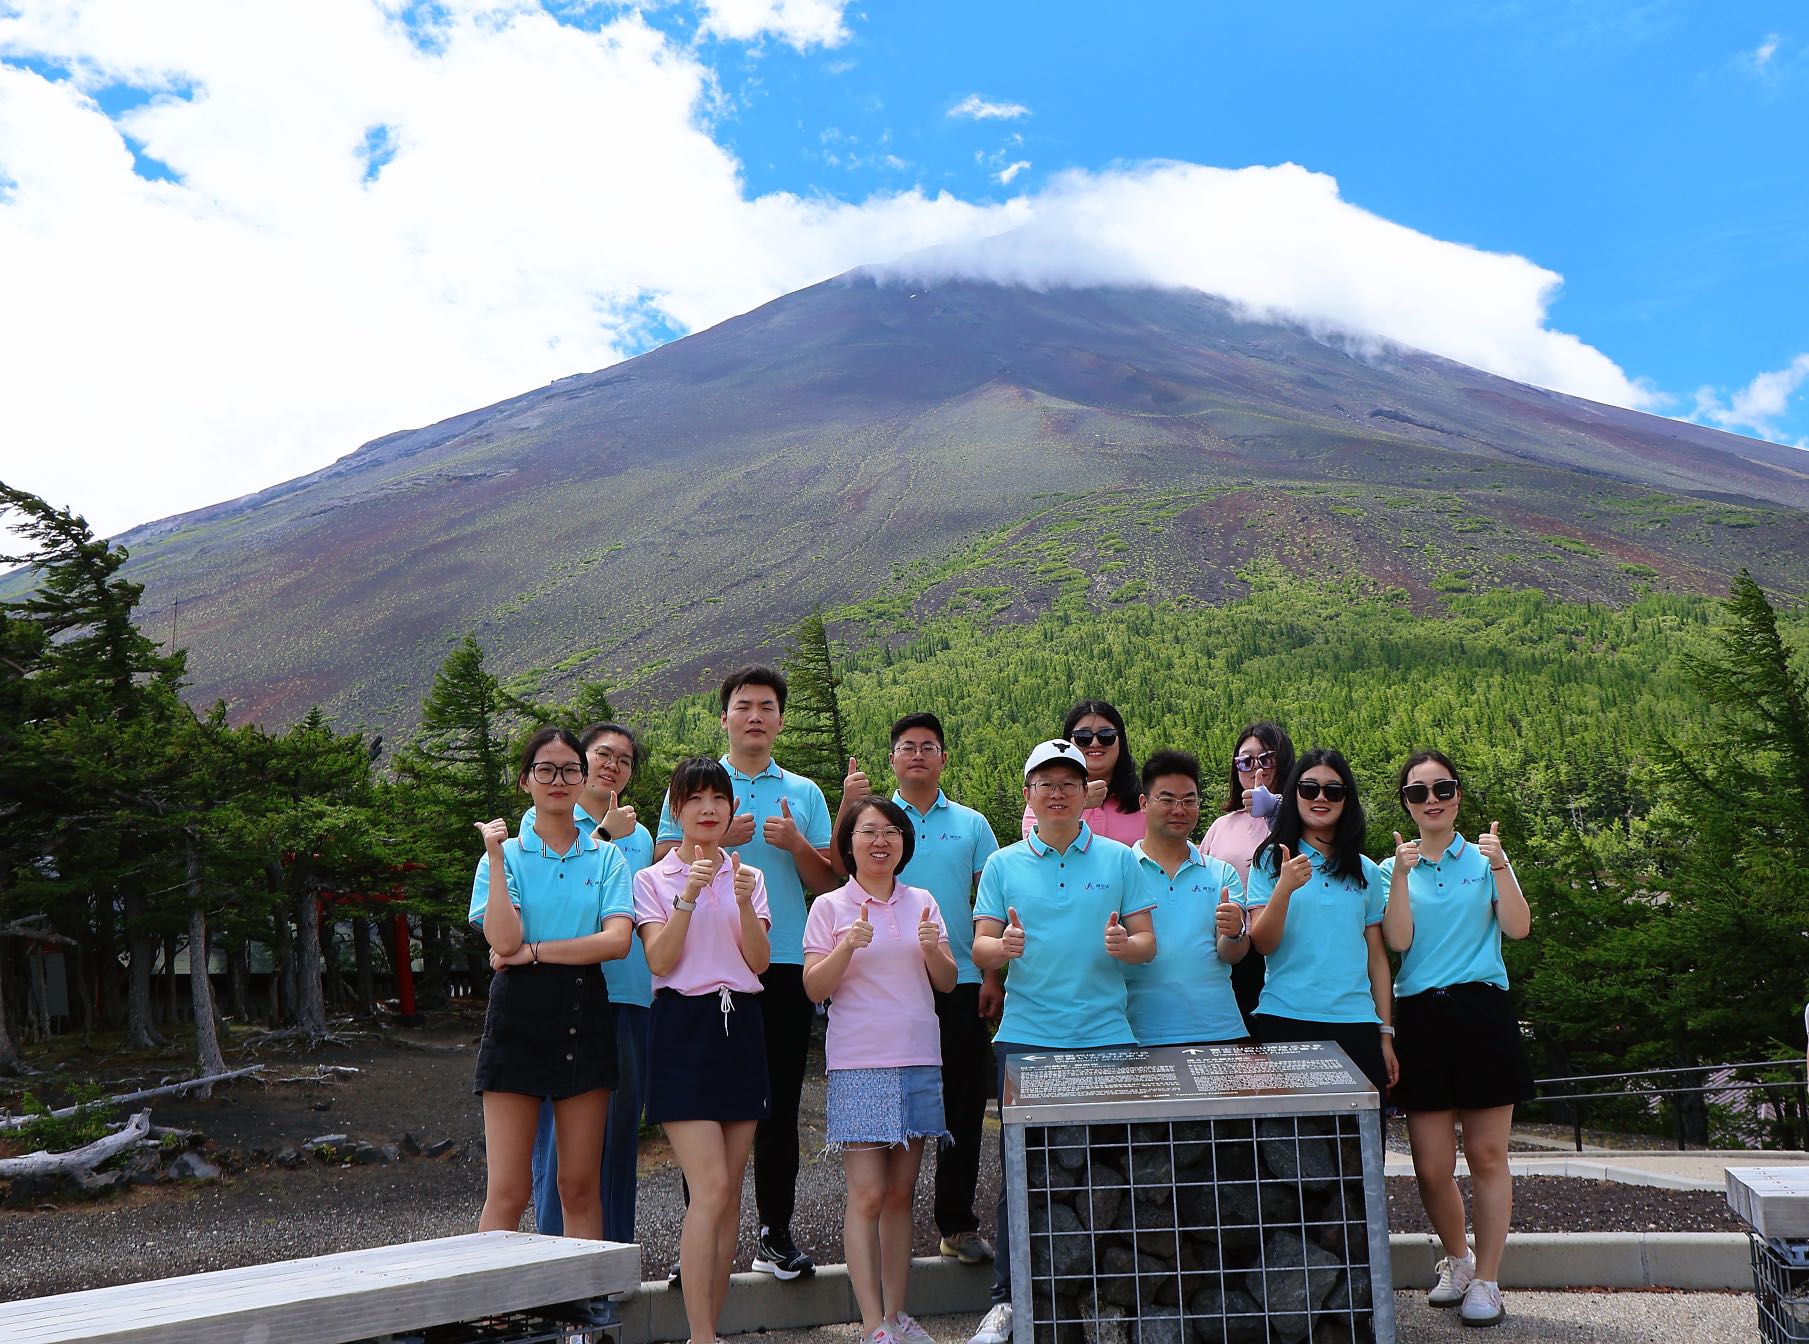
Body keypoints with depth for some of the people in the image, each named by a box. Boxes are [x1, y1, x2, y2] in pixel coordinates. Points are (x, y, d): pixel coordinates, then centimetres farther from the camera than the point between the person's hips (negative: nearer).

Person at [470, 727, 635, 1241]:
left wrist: (533, 952, -10)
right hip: (520, 1015, -2)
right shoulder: (506, 854, 5)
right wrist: (496, 857, -9)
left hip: (586, 1015, 2)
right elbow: (504, 940, -11)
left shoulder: (606, 857, 9)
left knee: (580, 1187, 6)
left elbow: (617, 939, -7)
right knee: (508, 1191, -4)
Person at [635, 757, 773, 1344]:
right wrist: (689, 894, -18)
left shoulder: (749, 877, 12)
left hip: (741, 1026, 4)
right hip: (684, 1028, -4)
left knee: (728, 1192, 5)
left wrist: (744, 903, -14)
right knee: (710, 1188, -14)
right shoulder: (653, 879, 3)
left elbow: (759, 961, 1)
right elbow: (660, 961, -9)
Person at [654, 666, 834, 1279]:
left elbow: (827, 884, 10)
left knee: (780, 1101, 5)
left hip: (787, 961, 2)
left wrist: (796, 845, -8)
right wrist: (719, 838, -12)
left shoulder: (805, 794, 13)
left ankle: (776, 1232, 14)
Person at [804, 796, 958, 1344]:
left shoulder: (922, 902, 12)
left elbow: (948, 983, 10)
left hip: (918, 1058, 4)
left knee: (901, 1193, 8)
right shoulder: (830, 907, 3)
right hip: (859, 1064, -3)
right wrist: (848, 946, -18)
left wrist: (932, 949, -10)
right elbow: (814, 988, -3)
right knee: (867, 1194, -8)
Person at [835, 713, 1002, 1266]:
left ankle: (958, 1223, 16)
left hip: (961, 982, 1)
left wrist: (993, 976, 1)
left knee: (963, 1106, 5)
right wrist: (847, 808, -23)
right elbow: (837, 873, -12)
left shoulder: (971, 823, 9)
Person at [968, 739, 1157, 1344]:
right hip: (1026, 1034, 0)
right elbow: (980, 949, 3)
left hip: (1105, 1034, 0)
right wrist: (1003, 946, -20)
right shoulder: (1003, 864, 8)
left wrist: (1123, 944, -17)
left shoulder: (1119, 859, 8)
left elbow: (1147, 942, 6)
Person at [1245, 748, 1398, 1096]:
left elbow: (1377, 957, 13)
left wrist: (1386, 1033, 9)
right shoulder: (1270, 861, 4)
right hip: (1285, 1020, -2)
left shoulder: (1366, 871, 13)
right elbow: (1262, 944, -5)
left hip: (1355, 1024, 2)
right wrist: (1284, 888, -20)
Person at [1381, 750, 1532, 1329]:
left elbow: (1519, 928, -6)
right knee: (1431, 1166, 1)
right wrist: (1401, 875, -12)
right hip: (1420, 1016, 1)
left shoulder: (1484, 859, 7)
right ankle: (1456, 1256, 28)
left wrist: (1500, 866, -16)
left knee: (1487, 1154, 2)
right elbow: (1399, 941, -5)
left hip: (1482, 1011, -1)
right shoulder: (1393, 868, 9)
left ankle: (1486, 1281, 14)